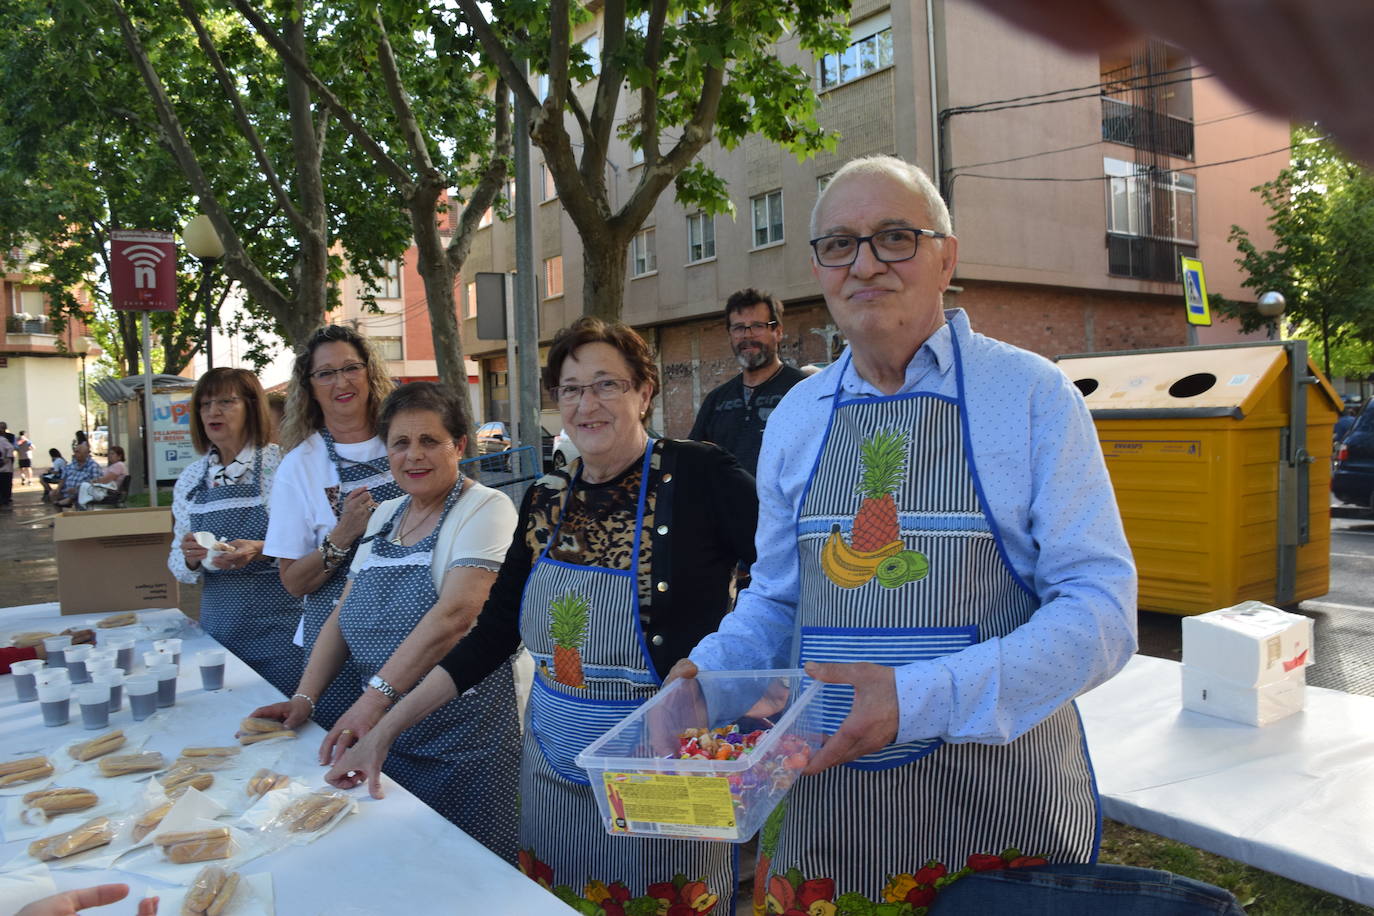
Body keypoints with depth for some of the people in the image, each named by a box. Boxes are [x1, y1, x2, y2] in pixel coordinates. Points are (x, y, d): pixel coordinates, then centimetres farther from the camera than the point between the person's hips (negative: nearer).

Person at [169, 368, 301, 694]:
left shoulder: (279, 464, -7)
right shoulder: (190, 478, 8)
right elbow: (177, 565, 13)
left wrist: (262, 551, -24)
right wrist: (190, 558, -8)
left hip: (278, 630, -4)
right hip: (219, 627, 5)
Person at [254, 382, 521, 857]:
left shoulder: (485, 509, -11)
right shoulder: (385, 516, 13)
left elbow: (455, 614, -23)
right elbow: (344, 615, 14)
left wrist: (375, 697, -28)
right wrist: (303, 698, 2)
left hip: (460, 741, -6)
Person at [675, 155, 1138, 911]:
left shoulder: (1032, 396, -8)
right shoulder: (793, 419, 5)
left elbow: (1101, 609, -13)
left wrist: (922, 699, -25)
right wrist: (710, 669, -7)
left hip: (997, 800, -3)